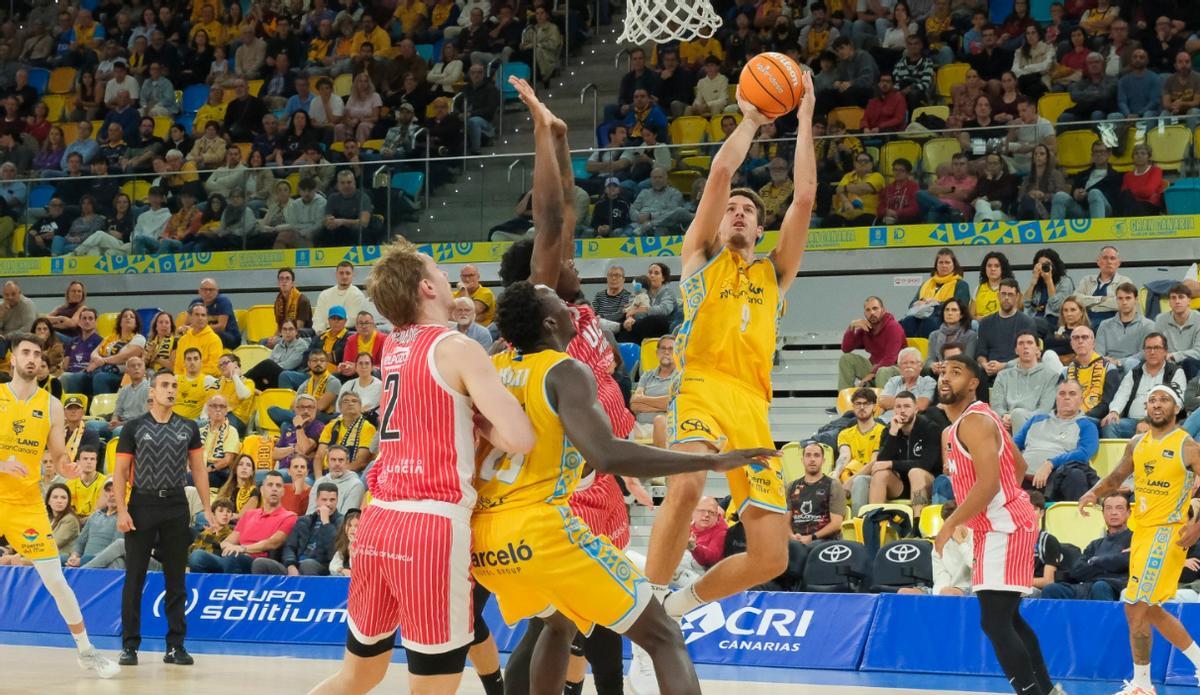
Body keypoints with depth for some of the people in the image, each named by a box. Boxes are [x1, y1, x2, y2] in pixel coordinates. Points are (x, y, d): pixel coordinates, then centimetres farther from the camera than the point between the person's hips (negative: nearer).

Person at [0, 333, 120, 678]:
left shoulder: (51, 405, 3)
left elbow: (58, 457, 8)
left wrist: (66, 467, -14)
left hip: (28, 503, 1)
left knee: (55, 580, -2)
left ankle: (86, 651, 7)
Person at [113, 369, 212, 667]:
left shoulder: (189, 428, 8)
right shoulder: (134, 428, 0)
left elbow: (198, 469, 11)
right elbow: (120, 472, 0)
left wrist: (207, 508, 4)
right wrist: (121, 511, -10)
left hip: (176, 506, 2)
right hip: (142, 504, -2)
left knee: (176, 579, 4)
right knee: (134, 578, 0)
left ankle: (175, 646, 9)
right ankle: (129, 645, 6)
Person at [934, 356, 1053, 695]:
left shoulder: (974, 422, -15)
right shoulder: (955, 428, 16)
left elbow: (988, 483, -25)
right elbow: (1019, 465, 25)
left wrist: (950, 525, -19)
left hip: (1003, 527, -11)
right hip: (1002, 525, 11)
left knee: (994, 621, -15)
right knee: (1007, 618, 18)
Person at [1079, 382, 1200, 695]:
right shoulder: (1137, 444, 11)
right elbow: (1117, 476, 21)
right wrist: (1094, 493, 2)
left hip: (1166, 532, -8)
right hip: (1141, 530, 8)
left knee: (1136, 607, -11)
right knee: (1150, 610, 14)